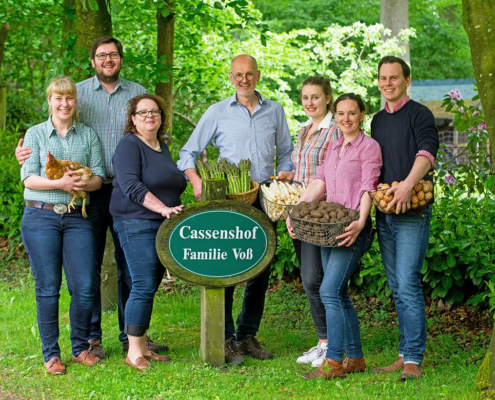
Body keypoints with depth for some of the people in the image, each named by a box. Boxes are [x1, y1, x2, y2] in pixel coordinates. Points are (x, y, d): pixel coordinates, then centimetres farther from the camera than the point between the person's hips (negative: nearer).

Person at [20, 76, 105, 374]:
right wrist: (59, 183, -16)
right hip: (41, 217, -1)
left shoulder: (88, 135, 13)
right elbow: (29, 178, 0)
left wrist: (83, 183, -15)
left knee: (84, 287, -5)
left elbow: (98, 177, 7)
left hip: (77, 218, 1)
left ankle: (81, 348, 13)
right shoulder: (36, 134, 8)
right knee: (48, 288, -1)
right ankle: (51, 354, 8)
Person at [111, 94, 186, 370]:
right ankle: (134, 352, -7)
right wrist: (162, 208, -26)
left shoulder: (163, 147, 19)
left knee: (151, 287, 8)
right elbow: (131, 186, -18)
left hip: (163, 226, 8)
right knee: (144, 287, -12)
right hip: (137, 224, -8)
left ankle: (143, 347, 14)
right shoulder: (130, 145, -7)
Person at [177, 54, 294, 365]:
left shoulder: (274, 111, 13)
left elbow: (286, 152, 21)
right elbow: (189, 152, 6)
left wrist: (285, 173, 1)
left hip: (264, 197, 3)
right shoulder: (218, 112, 5)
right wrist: (195, 179, -11)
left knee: (261, 269, 6)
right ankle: (225, 339, 0)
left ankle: (248, 335, 17)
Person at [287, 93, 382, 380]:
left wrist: (359, 222, -27)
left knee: (330, 291, -16)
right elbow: (319, 184, 12)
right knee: (340, 294, 8)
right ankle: (355, 358, 16)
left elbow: (368, 189, -13)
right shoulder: (333, 147, 19)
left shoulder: (369, 147, -3)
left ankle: (333, 362, -15)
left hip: (353, 229, -8)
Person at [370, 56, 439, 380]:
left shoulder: (419, 114, -5)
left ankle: (414, 360, -11)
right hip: (384, 214, 7)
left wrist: (408, 185, -37)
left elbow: (427, 152, -21)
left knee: (408, 285, -12)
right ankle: (405, 354, 16)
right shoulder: (378, 120, 17)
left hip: (413, 213, -7)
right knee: (397, 289, 9)